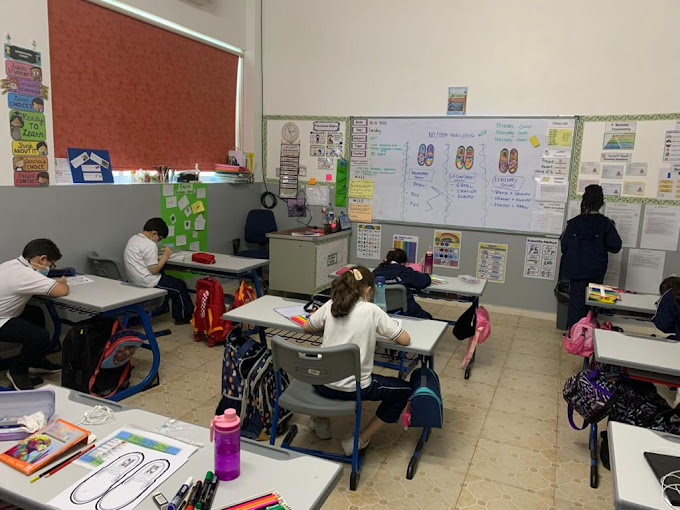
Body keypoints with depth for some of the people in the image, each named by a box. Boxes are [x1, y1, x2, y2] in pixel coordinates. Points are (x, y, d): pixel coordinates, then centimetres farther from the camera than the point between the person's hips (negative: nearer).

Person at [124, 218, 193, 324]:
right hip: (147, 281, -10)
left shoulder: (133, 239, 9)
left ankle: (179, 316, 26)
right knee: (180, 286, 4)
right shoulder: (150, 245, -20)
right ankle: (185, 316, 18)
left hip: (134, 278, 10)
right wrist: (165, 256, -12)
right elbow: (154, 270, -20)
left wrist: (158, 258, 10)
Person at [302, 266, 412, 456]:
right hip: (353, 389, -4)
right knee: (404, 390, 18)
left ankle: (321, 420, 36)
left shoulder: (330, 306, 0)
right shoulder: (371, 310, -9)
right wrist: (380, 326, 12)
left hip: (322, 384, 5)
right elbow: (405, 340, -5)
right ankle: (361, 440, 15)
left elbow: (307, 327, 17)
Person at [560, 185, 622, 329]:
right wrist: (601, 244, 11)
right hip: (597, 271, 1)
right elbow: (615, 246, -5)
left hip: (577, 270, 0)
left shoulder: (573, 223, -9)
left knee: (577, 302, 8)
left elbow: (564, 247, -7)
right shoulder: (606, 224, -9)